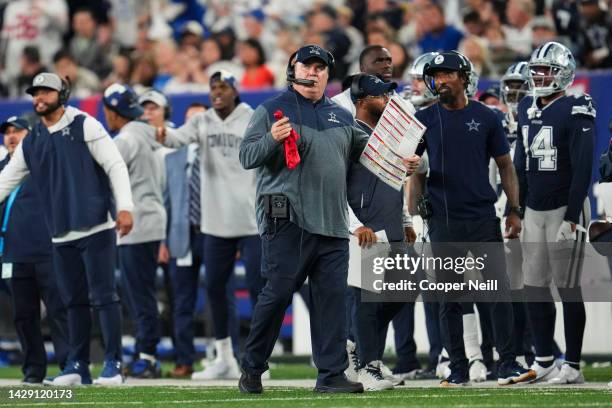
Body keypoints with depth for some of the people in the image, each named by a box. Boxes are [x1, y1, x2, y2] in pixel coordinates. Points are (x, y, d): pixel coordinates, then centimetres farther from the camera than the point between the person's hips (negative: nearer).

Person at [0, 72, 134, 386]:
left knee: (103, 296, -7)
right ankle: (77, 366, 13)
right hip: (61, 236, 5)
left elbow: (115, 165, -6)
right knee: (74, 301, 9)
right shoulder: (30, 143, 13)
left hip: (96, 229, -5)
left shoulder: (85, 126, -1)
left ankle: (113, 364, -4)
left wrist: (124, 207, -16)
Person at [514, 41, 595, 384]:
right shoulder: (527, 110, 12)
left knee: (568, 288, -4)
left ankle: (573, 366, 1)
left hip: (565, 210, -7)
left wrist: (571, 218, -19)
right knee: (535, 287, 8)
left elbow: (583, 169, -15)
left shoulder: (576, 112, -11)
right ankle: (544, 362, 17)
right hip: (534, 210, 7)